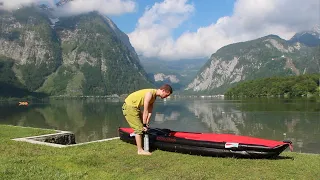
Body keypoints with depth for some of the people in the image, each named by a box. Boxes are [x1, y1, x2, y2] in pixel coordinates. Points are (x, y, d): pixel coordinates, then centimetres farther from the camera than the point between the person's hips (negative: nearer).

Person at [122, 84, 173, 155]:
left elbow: (149, 111, 5)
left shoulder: (154, 96, 5)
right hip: (129, 107, -10)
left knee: (141, 126, 15)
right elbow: (145, 111, -23)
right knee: (139, 128, -9)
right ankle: (140, 150, -2)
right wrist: (144, 124, -18)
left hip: (135, 107, 10)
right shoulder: (150, 93, -24)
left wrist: (146, 123, 3)